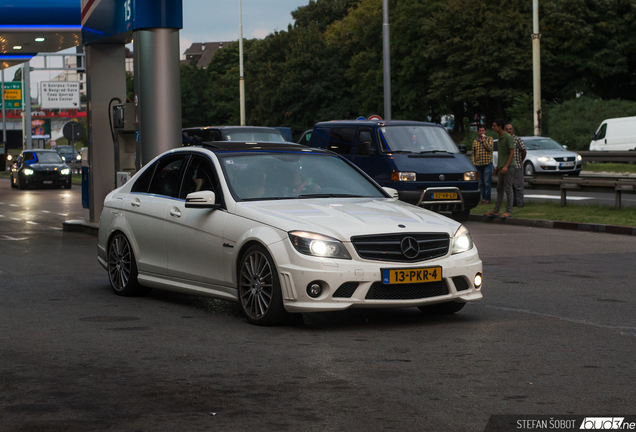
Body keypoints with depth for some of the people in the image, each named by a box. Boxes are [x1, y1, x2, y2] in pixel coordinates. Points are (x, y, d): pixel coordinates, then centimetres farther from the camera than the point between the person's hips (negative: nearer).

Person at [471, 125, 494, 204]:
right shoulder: (475, 141, 13)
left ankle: (487, 199, -1)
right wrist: (473, 163, 6)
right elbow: (473, 153, 14)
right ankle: (483, 198, 13)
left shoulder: (489, 139, 4)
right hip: (478, 164, 4)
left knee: (487, 183, -6)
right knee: (481, 183, 7)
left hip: (487, 164, -4)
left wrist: (483, 139, -11)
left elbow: (489, 148, -14)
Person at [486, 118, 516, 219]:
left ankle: (509, 211, -3)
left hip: (509, 167, -9)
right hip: (502, 167, 9)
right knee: (499, 189, 10)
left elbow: (512, 153, -15)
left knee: (508, 188, -6)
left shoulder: (508, 137, -12)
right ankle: (496, 211, 13)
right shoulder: (500, 138, 15)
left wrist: (506, 166, -21)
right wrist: (497, 167, 24)